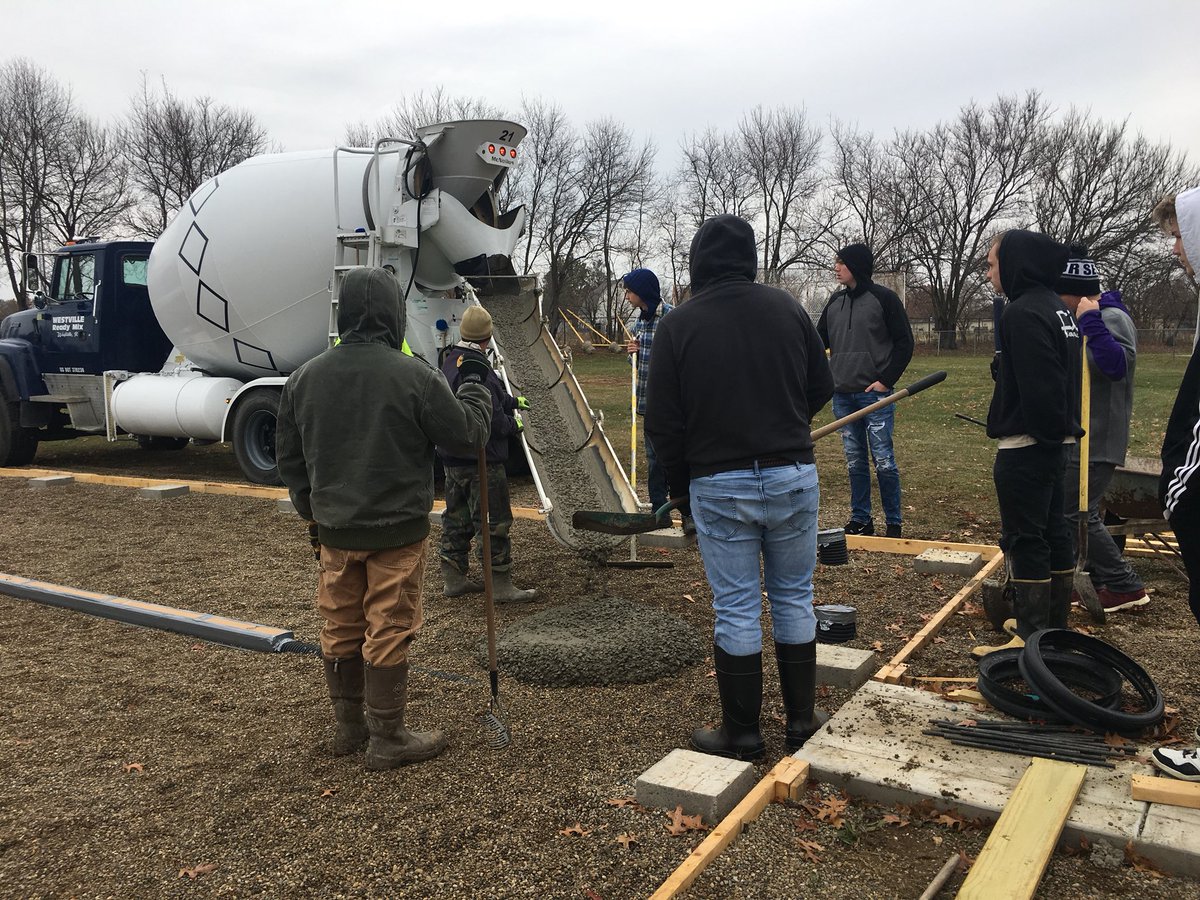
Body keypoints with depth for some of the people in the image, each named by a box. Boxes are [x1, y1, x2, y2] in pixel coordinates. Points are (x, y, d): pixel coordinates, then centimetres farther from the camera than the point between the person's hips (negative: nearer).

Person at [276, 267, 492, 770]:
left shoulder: (304, 379, 2)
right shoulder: (414, 376, -15)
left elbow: (289, 459, 10)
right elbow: (468, 432, -7)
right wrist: (475, 387, 12)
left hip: (334, 529, 5)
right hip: (397, 529, -5)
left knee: (340, 630, 16)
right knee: (389, 633, 3)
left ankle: (349, 728, 30)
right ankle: (387, 740, 14)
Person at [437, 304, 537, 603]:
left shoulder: (450, 362, 9)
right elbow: (491, 416, -24)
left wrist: (512, 401, 34)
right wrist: (513, 425, -4)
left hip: (452, 458, 10)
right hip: (481, 460, -10)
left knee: (457, 517, 17)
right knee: (494, 522, -1)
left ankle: (453, 578, 26)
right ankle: (502, 585, 6)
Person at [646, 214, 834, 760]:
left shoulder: (677, 325, -5)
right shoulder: (787, 308, 2)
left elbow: (662, 422, -4)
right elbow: (821, 388, 10)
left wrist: (680, 487, 9)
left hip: (718, 485, -2)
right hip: (793, 475, 2)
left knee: (736, 609, 6)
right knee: (794, 598, 15)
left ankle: (741, 733, 18)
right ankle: (802, 720, 26)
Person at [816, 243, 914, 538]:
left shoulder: (883, 298, -4)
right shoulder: (835, 301, 13)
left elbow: (904, 343, -4)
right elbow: (819, 341, 20)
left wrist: (886, 380, -10)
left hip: (874, 393, -5)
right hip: (842, 395, 6)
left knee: (884, 461, -3)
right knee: (855, 461, 10)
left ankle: (894, 522, 8)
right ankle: (860, 519, 19)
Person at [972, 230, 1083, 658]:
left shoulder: (1024, 312, -17)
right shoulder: (1058, 309, 15)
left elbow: (1036, 385, -25)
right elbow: (1060, 376, 17)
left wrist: (1046, 432, -18)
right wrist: (1056, 430, 17)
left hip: (1025, 446, -10)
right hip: (1053, 441, 10)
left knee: (1025, 540, -3)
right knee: (1053, 533, 15)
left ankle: (1031, 637, 3)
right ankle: (1055, 626, 26)